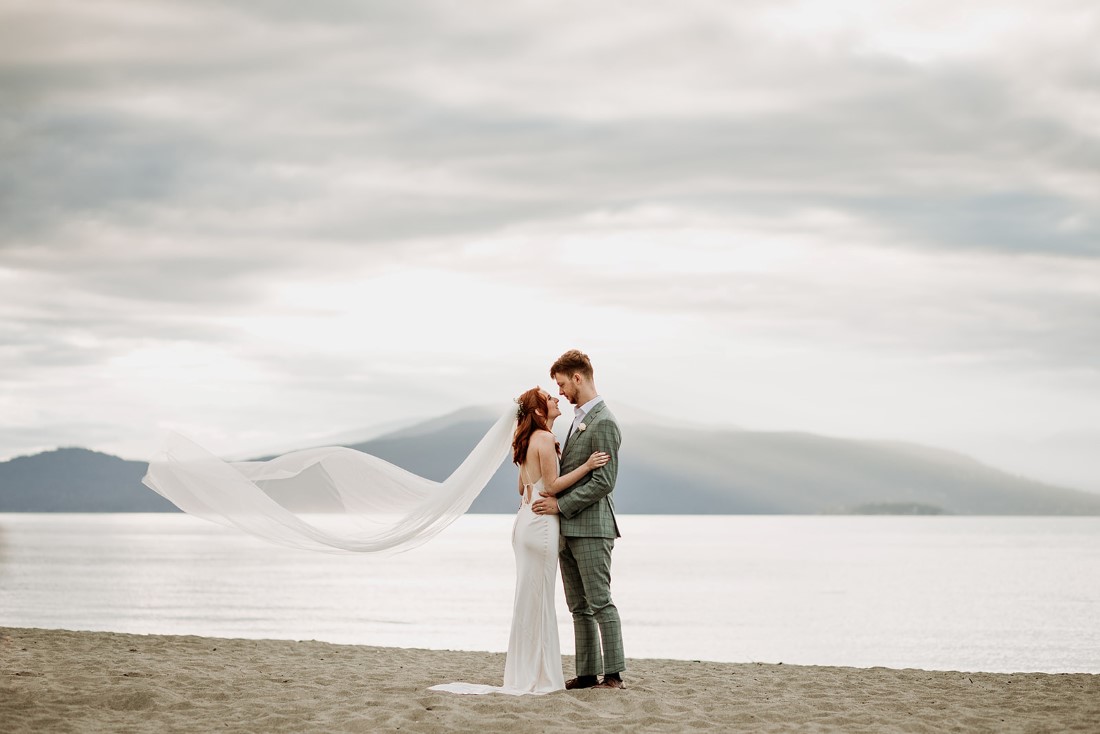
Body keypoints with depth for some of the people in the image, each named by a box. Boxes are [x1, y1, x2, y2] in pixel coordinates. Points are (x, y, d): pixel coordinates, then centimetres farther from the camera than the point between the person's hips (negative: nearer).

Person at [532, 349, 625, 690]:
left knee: (599, 602, -8)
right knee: (578, 606, 9)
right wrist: (553, 489, 3)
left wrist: (561, 504, -17)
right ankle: (587, 673, 12)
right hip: (568, 528, 10)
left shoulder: (603, 423, -13)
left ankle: (613, 674, -5)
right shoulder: (579, 418, 17)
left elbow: (604, 481, -18)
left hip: (591, 526, -10)